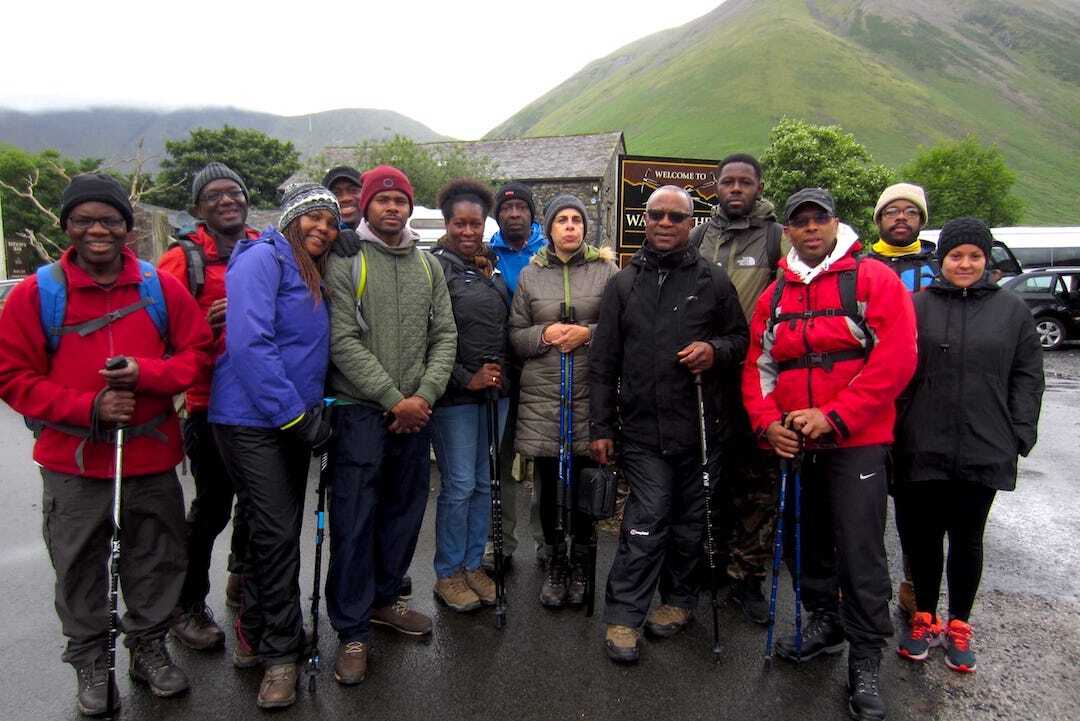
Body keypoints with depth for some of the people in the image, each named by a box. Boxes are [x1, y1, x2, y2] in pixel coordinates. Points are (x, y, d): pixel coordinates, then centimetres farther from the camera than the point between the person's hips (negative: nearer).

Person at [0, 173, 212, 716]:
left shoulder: (162, 287, -1)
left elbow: (197, 352, 2)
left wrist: (145, 372, -16)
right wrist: (88, 407, -16)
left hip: (151, 457, 2)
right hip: (72, 464, -1)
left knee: (158, 561, 14)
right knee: (80, 570, 12)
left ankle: (150, 648, 36)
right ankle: (90, 661, 34)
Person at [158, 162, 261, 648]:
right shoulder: (184, 258, -5)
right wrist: (206, 324, -25)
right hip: (211, 402, -5)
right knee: (212, 505, 2)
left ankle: (243, 579, 40)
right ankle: (188, 606, 21)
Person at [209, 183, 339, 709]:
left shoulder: (313, 275, 16)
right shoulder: (263, 257, -11)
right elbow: (248, 343, -21)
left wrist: (312, 411, 11)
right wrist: (296, 413, -20)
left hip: (293, 421, 9)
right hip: (252, 420, -8)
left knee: (276, 533, 15)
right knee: (277, 534, -5)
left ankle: (255, 631, 33)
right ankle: (280, 651, 11)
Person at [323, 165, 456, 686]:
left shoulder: (429, 267, 12)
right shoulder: (345, 263, -4)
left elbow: (444, 336, 6)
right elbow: (343, 342, -12)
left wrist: (425, 394, -8)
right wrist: (394, 399, -14)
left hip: (415, 412, 5)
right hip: (360, 410, -5)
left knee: (404, 512, 15)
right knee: (354, 522, 0)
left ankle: (384, 598, 35)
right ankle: (352, 630, 13)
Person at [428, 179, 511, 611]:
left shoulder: (491, 266, 13)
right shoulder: (436, 266, -8)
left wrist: (501, 372, 9)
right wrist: (467, 378, -14)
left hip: (495, 389, 7)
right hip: (456, 394, -7)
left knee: (484, 482, 12)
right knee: (459, 485, -1)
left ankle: (473, 565, 26)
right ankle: (448, 574, 16)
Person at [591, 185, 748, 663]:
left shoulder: (713, 281, 6)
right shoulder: (623, 284, 8)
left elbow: (741, 339, 13)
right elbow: (604, 362, 7)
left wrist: (716, 350, -11)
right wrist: (601, 427, 3)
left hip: (700, 426, 1)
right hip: (641, 428, -1)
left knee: (690, 521, 13)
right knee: (646, 521, -5)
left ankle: (678, 599, 33)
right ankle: (623, 616, 8)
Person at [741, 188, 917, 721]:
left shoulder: (873, 279, -5)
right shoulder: (773, 296, 10)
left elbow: (895, 360, -14)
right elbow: (757, 366, 10)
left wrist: (833, 416, -19)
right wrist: (768, 422, -6)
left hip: (856, 442, -5)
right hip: (794, 444, 5)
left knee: (859, 552, -2)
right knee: (807, 541, 17)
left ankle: (865, 662, 14)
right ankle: (824, 622, 39)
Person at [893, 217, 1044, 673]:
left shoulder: (1012, 310, 7)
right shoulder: (916, 306, 2)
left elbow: (1026, 378, 7)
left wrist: (1020, 436, -1)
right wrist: (894, 433, -4)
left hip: (984, 452, 1)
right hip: (922, 449, -1)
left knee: (967, 540, 14)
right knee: (923, 538, 10)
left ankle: (959, 626, 30)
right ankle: (924, 618, 29)